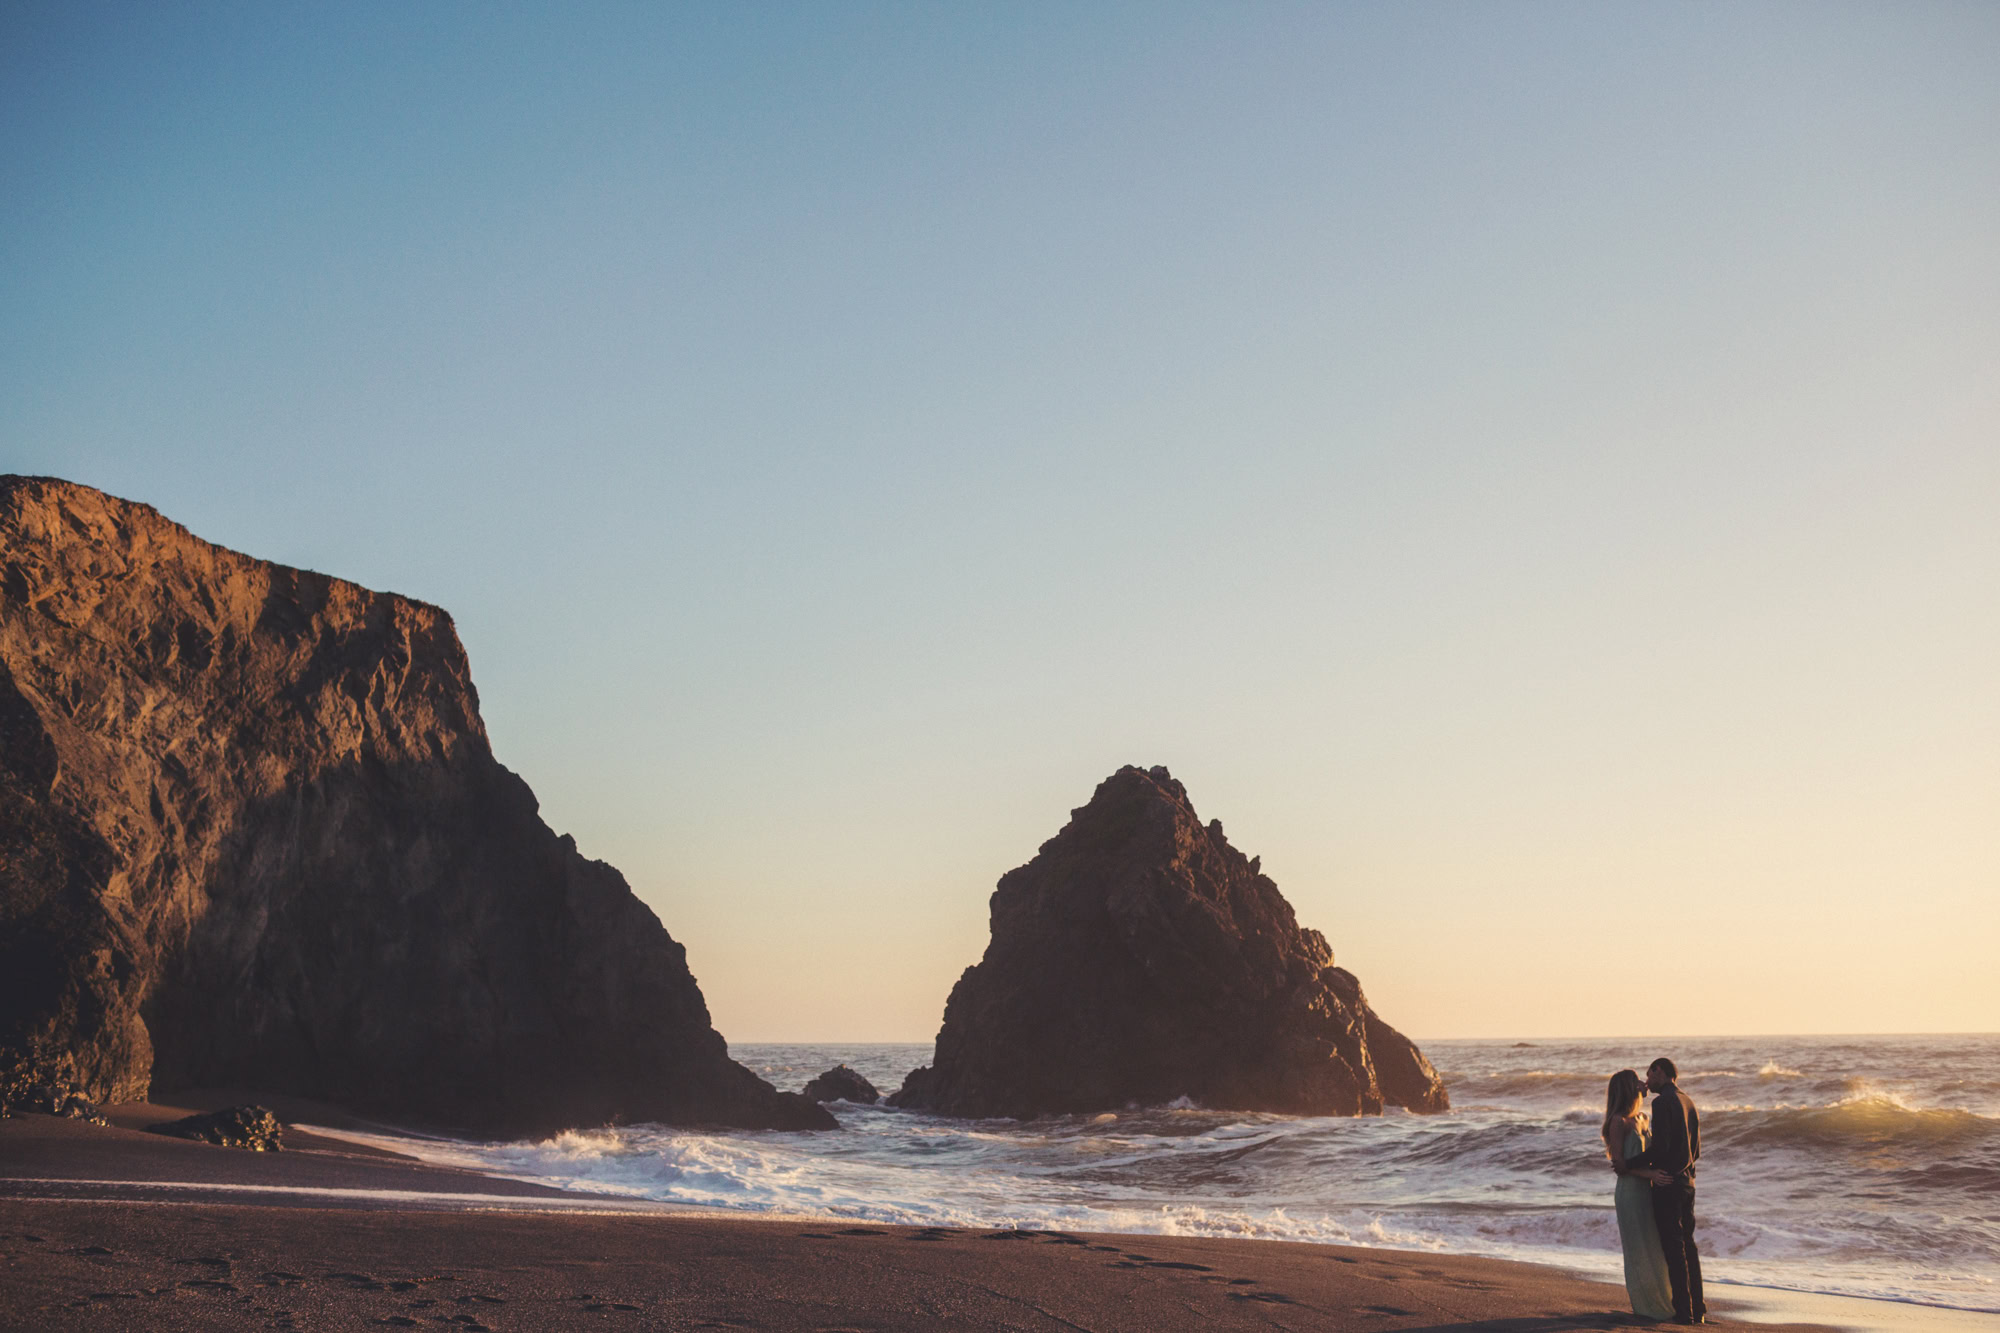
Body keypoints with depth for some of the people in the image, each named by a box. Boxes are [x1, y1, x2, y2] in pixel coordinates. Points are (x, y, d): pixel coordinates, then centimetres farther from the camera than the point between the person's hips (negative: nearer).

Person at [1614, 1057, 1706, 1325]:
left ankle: (1683, 1311, -1)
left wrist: (1628, 1165, -12)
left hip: (1666, 1183, -9)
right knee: (1687, 1245, 14)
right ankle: (1697, 1309, 16)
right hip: (1687, 1182, 9)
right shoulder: (1688, 1101, 13)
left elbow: (1660, 1148, -21)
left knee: (1673, 1248, -3)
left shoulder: (1663, 1102, -15)